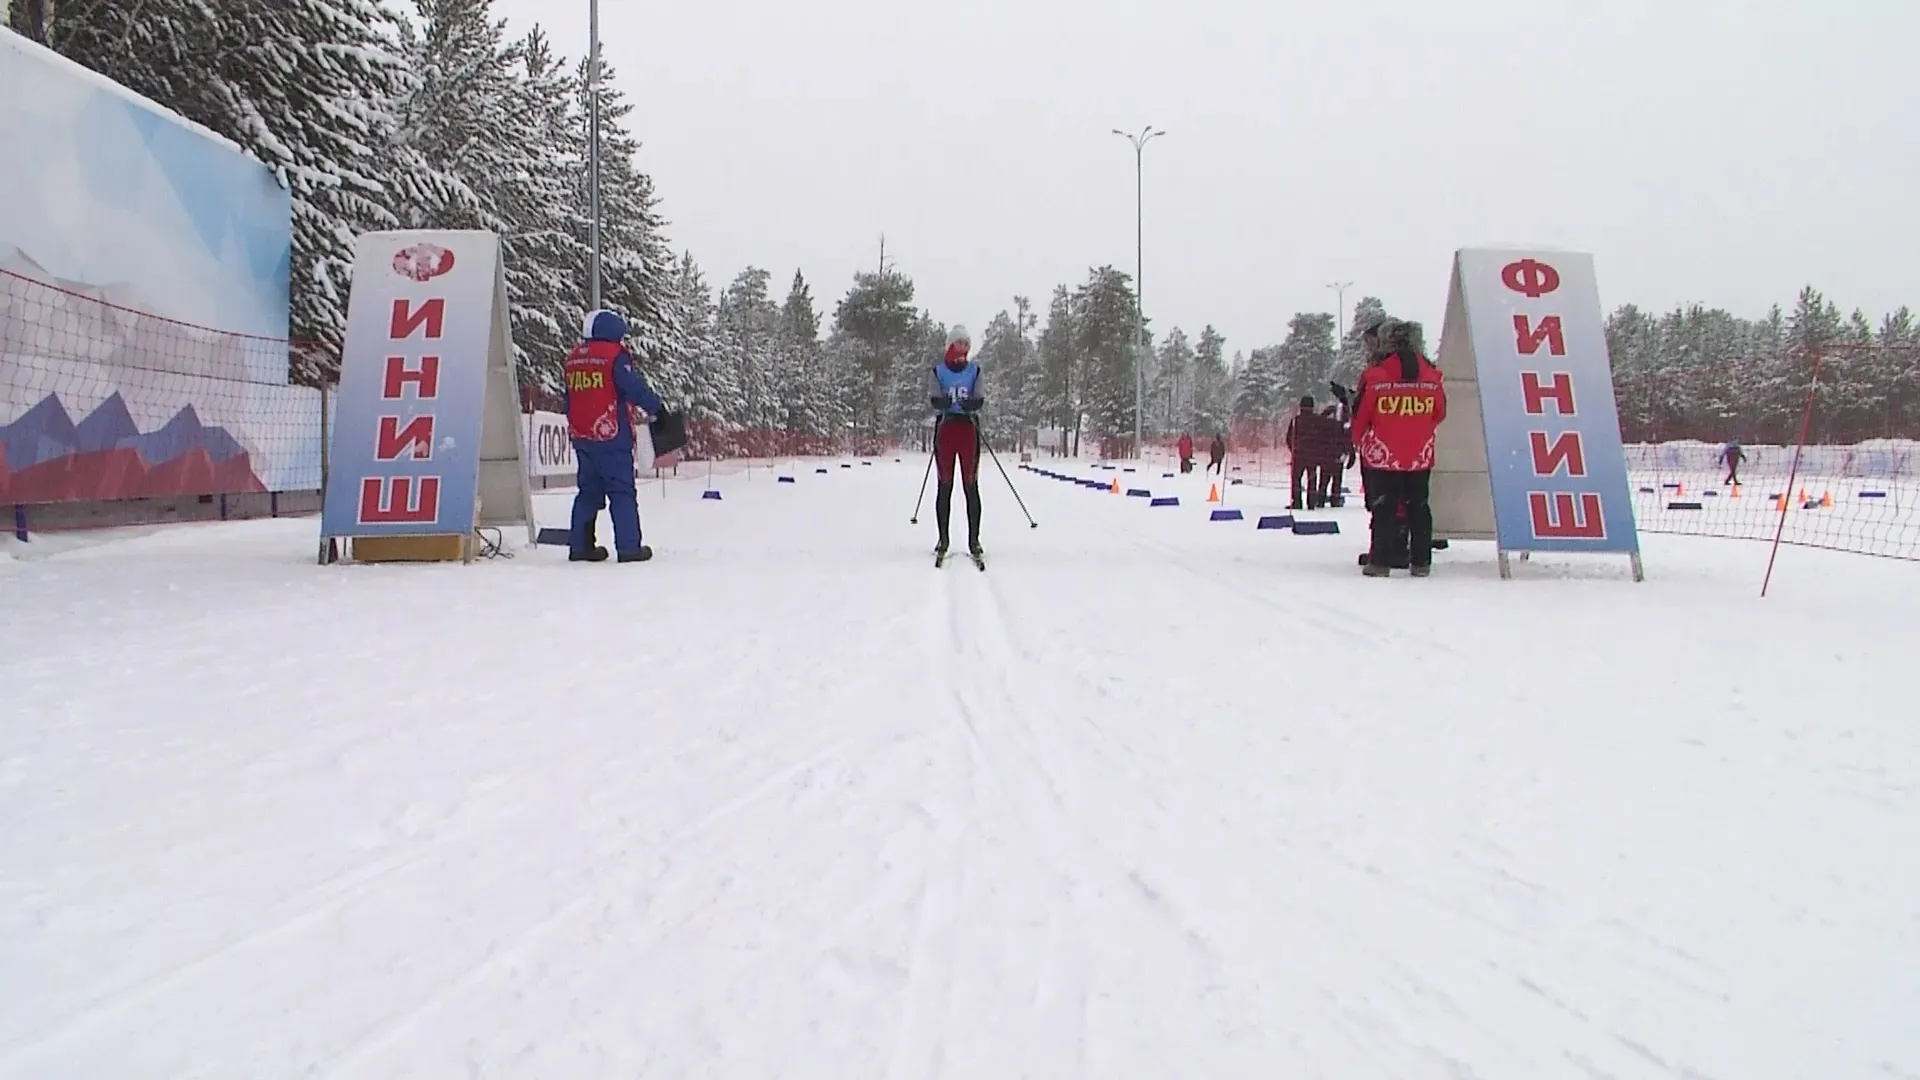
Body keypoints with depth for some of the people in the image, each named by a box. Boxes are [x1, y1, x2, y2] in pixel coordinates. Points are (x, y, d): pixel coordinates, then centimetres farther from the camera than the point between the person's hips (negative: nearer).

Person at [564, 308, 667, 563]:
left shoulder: (573, 359, 14)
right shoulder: (615, 355, -10)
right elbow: (635, 388, -14)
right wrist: (658, 409, -3)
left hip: (581, 436, 7)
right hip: (611, 436, -7)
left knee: (589, 490, 15)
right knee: (622, 492, -3)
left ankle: (580, 545, 14)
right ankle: (629, 547, -5)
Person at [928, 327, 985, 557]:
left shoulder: (974, 371, 10)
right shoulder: (938, 371, 8)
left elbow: (982, 400, 1)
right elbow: (933, 399, -4)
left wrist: (974, 404, -23)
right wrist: (940, 403, -29)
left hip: (968, 427, 0)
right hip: (945, 427, 0)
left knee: (971, 485, -4)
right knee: (945, 486, 0)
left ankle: (974, 540, -4)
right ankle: (943, 539, 4)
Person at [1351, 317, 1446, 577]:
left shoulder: (1375, 375, -12)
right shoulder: (1432, 376, 0)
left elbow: (1360, 417, -5)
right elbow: (1439, 414, 12)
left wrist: (1359, 444, 14)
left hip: (1383, 456, -3)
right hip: (1421, 456, 3)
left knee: (1384, 509, 3)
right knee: (1419, 508, 11)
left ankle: (1380, 562, 0)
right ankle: (1421, 562, 13)